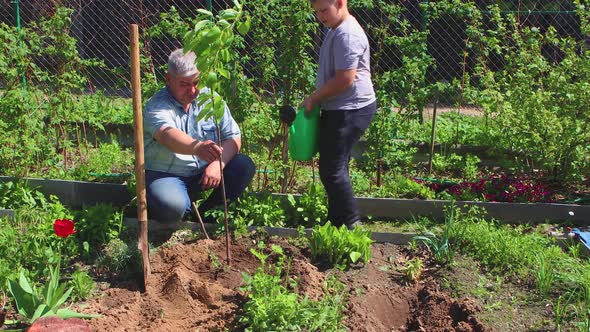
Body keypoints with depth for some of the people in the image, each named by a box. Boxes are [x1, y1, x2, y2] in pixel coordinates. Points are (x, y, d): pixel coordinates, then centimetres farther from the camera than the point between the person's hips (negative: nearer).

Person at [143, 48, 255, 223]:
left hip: (205, 172, 5)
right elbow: (167, 135, -39)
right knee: (172, 206, -36)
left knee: (245, 166, -17)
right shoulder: (157, 105, -16)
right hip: (166, 175, -5)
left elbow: (233, 137, -2)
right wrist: (197, 147, -60)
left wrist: (218, 164, -22)